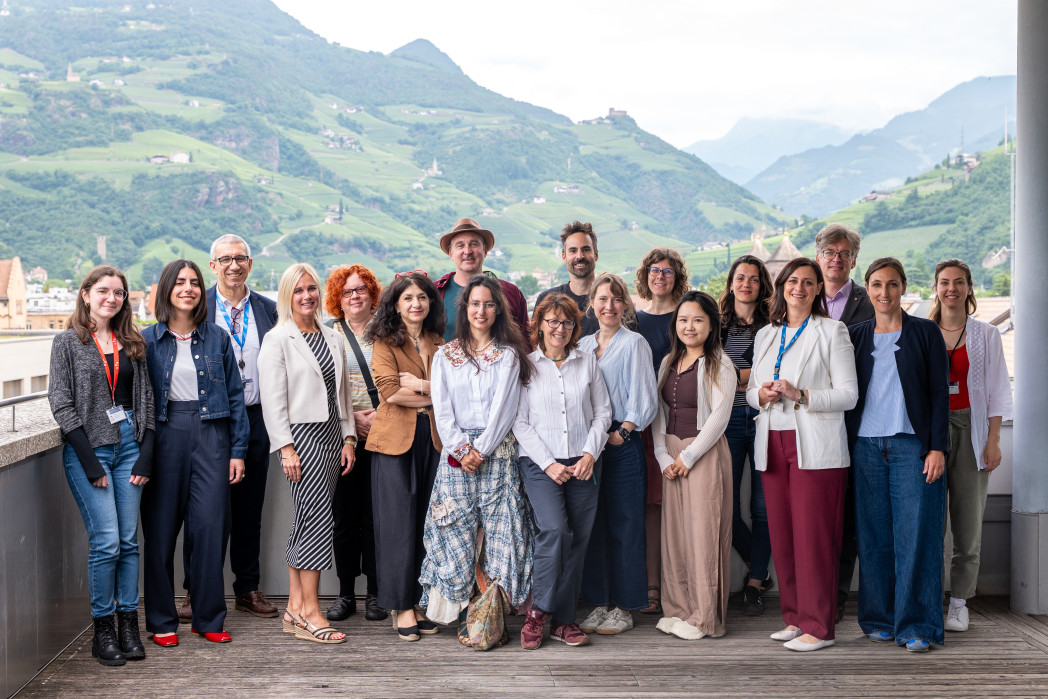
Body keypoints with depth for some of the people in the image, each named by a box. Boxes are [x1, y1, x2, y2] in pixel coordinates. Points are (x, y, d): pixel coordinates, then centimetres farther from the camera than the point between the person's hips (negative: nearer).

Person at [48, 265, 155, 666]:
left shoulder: (132, 343, 12)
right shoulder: (68, 342, 1)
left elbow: (146, 399, 11)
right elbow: (61, 403, -5)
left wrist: (146, 453, 0)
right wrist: (90, 461, -11)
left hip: (129, 444, 4)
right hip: (87, 448, -4)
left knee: (129, 540, 4)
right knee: (106, 540, -8)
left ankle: (128, 625, 11)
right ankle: (103, 630, 5)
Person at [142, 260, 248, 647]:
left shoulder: (218, 337, 8)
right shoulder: (148, 339, 5)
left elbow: (235, 395, 8)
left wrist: (238, 450, 3)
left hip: (211, 434, 1)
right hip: (165, 435, 0)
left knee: (211, 525, -3)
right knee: (161, 528, 2)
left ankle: (209, 618, 10)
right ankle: (162, 620, 15)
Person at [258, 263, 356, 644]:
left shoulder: (333, 338, 16)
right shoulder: (277, 340, -3)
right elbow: (273, 399, -8)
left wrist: (348, 438, 10)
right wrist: (285, 447, -15)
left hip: (330, 436, 6)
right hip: (301, 437, -6)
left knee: (306, 520, 7)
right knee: (318, 518, -11)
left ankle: (295, 609, 12)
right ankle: (310, 612, -6)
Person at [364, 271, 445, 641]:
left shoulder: (438, 343, 14)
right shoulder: (385, 342, 1)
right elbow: (389, 390, -11)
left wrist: (419, 384, -9)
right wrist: (434, 397, -5)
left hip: (432, 438, 4)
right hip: (395, 440, -4)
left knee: (428, 521, 4)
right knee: (399, 521, -3)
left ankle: (419, 601, 14)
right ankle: (400, 606, 5)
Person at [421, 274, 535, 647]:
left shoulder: (508, 355, 7)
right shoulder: (445, 355, 11)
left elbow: (504, 407, -2)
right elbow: (442, 409, 4)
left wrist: (481, 450, -10)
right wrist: (462, 449, -8)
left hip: (497, 452, -1)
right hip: (456, 454, 1)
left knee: (500, 531, -5)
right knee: (457, 533, -2)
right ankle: (463, 615, 6)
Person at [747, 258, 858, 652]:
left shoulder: (832, 332, 2)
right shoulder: (765, 335, 17)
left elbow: (848, 395, -5)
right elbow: (751, 392, 19)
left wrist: (801, 395, -17)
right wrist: (762, 394, -4)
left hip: (815, 446, -5)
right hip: (773, 445, 5)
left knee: (813, 536, -7)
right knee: (781, 535, 5)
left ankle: (818, 627, -1)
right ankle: (795, 617, 15)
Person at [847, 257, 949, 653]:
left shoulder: (925, 332, 5)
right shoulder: (855, 337, 12)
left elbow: (940, 392, 1)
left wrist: (937, 448, -7)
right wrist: (847, 447, 6)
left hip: (913, 446, -2)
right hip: (867, 447, 3)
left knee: (915, 537, -6)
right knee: (874, 537, 4)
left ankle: (917, 627, 1)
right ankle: (880, 620, 15)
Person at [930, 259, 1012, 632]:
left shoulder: (986, 335, 8)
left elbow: (997, 391, 6)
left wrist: (994, 440, -2)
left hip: (971, 429, 0)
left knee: (968, 520, 0)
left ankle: (959, 602, 10)